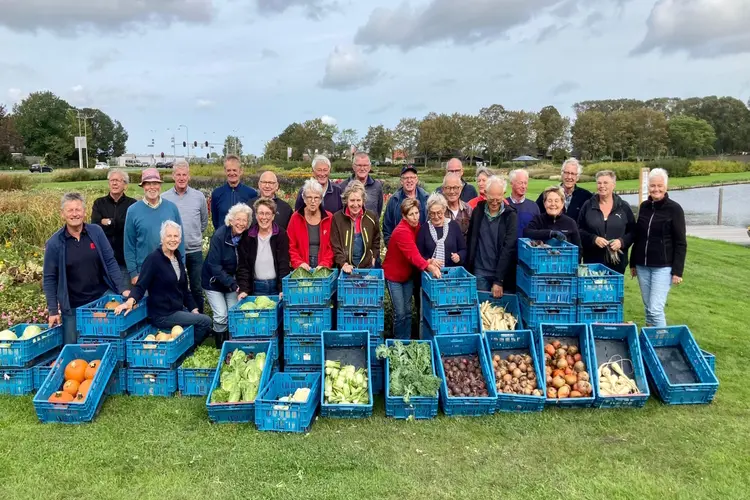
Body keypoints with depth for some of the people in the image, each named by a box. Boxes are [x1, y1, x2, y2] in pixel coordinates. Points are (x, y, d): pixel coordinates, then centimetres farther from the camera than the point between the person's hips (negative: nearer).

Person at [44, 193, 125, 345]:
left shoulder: (96, 232, -4)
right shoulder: (55, 243, -6)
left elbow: (110, 262, 0)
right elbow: (49, 279, -1)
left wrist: (121, 289, -7)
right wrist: (53, 310, -4)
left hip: (102, 298, 0)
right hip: (72, 307, 0)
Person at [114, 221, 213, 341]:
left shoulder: (178, 258, 9)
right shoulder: (154, 258, -13)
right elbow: (141, 286, -19)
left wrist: (194, 310, 9)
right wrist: (130, 301, -38)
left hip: (179, 310, 8)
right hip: (162, 316, -8)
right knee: (206, 321, -13)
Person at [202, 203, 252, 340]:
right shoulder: (219, 236, -20)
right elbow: (214, 265, -21)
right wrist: (232, 284, -25)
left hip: (233, 282, 4)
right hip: (214, 281, -4)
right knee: (221, 315, -8)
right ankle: (220, 346, 11)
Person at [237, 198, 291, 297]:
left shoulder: (281, 234, -3)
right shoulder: (247, 236, 2)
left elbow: (284, 264, -7)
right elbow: (243, 265, 0)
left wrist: (283, 289, -17)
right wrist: (243, 289, -11)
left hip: (276, 286, -1)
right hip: (256, 288, 1)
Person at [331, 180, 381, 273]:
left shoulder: (372, 217, 1)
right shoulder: (337, 218, -4)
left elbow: (376, 241, 14)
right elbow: (335, 246, -5)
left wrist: (373, 258, 4)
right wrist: (343, 264, -17)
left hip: (367, 267, 1)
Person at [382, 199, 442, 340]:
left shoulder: (416, 227, -2)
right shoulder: (402, 231, -26)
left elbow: (417, 251, 0)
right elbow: (413, 254, -38)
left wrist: (427, 261, -20)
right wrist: (429, 267, -51)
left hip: (408, 275, 7)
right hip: (393, 275, -7)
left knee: (408, 311, 11)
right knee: (400, 313, -4)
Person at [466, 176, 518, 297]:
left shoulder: (510, 215, -7)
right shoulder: (478, 211, 2)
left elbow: (508, 249, -12)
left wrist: (499, 281, -17)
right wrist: (468, 271, 5)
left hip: (501, 273, -2)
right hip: (480, 271, 2)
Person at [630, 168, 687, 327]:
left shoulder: (674, 209, -6)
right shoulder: (644, 206, 7)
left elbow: (680, 243, -7)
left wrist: (677, 271, -12)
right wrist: (633, 263, 15)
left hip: (663, 267, -5)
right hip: (642, 266, 5)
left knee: (656, 309, -10)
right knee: (648, 308, 11)